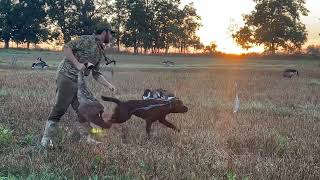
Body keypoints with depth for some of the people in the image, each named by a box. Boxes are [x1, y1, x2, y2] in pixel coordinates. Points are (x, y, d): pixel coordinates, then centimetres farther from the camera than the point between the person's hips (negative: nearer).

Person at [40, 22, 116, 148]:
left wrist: (109, 85, 13)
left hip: (79, 81, 9)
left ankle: (85, 138, 18)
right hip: (67, 76, -9)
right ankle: (46, 139, -6)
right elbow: (67, 47, -14)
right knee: (60, 108, -12)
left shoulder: (101, 54, 18)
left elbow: (96, 74, 23)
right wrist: (77, 63, -21)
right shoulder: (88, 40, -8)